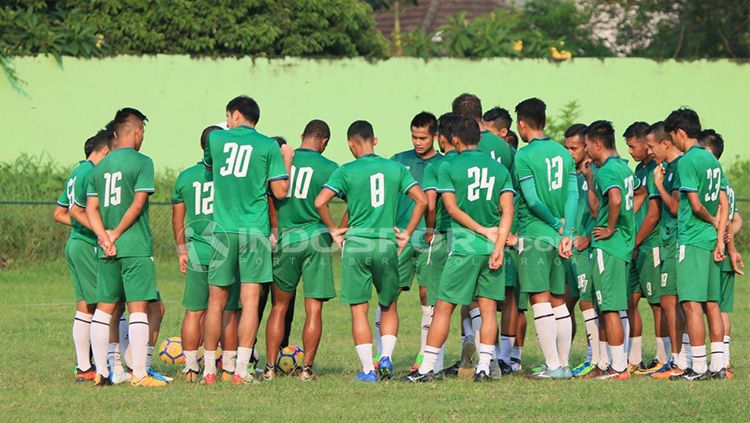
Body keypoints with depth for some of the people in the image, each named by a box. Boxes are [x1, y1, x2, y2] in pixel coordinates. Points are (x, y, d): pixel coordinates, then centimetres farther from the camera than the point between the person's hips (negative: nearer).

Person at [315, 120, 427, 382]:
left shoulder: (346, 171, -3)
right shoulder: (396, 168, 5)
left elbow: (320, 202, -12)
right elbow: (422, 200, 1)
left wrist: (333, 229, 2)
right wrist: (407, 233, 8)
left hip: (356, 245, -2)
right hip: (387, 246, 2)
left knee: (359, 310, 4)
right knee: (389, 306, 19)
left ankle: (368, 369, 1)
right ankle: (386, 357, 2)